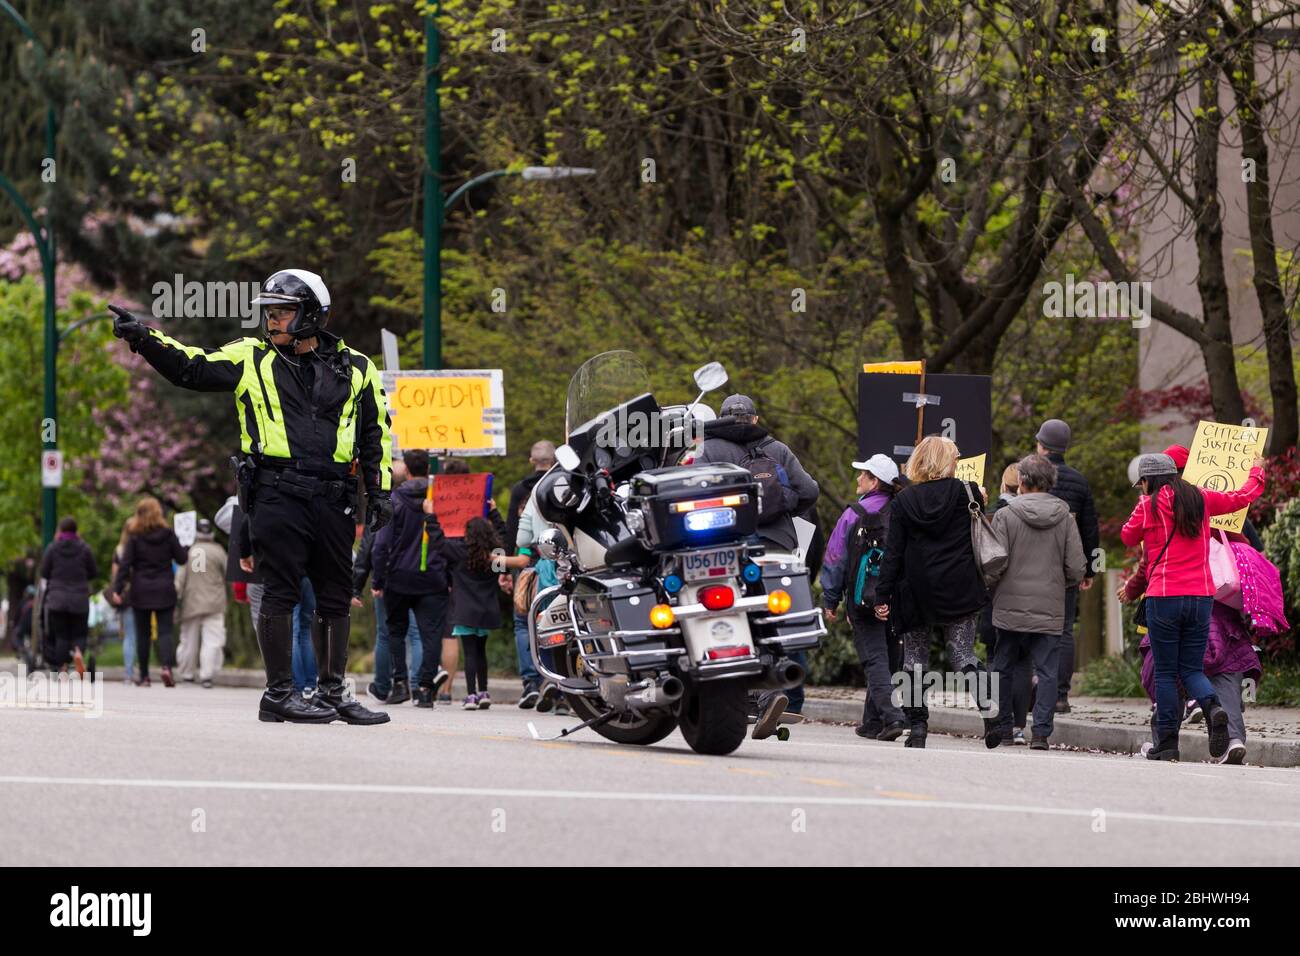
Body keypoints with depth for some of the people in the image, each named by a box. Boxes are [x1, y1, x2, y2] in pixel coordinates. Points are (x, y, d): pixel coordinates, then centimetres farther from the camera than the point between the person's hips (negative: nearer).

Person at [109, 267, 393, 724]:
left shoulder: (355, 369, 13)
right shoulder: (250, 358, 8)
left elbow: (376, 433, 18)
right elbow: (190, 367, 3)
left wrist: (380, 490, 12)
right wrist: (144, 338, -10)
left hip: (332, 498, 3)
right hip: (276, 493, -3)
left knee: (335, 596, 8)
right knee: (281, 592, -5)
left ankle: (333, 691, 18)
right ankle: (279, 693, 0)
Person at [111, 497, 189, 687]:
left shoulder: (135, 536, -5)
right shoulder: (167, 534, -3)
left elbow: (125, 563, -8)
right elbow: (181, 557, 3)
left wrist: (118, 588, -7)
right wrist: (186, 547, 25)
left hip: (141, 592, 0)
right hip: (164, 590, 0)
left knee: (142, 634, 9)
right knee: (165, 630, 0)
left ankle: (144, 676, 10)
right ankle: (167, 666, -24)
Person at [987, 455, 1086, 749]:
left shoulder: (1005, 515, -6)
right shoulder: (1065, 518, 0)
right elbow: (1076, 569, -1)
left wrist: (987, 588, 10)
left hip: (1010, 607, -1)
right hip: (1050, 611, 1)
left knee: (1003, 668, 14)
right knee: (1047, 672, 3)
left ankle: (1003, 725, 18)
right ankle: (1041, 731, -4)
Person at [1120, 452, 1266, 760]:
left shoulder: (1149, 506, -4)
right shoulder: (1201, 499, 8)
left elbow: (1128, 537, 13)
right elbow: (1242, 497, 22)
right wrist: (1257, 472, 42)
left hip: (1164, 597, -4)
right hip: (1201, 596, 4)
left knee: (1165, 672, 4)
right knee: (1192, 669, 10)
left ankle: (1167, 742, 3)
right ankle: (1213, 709, -20)